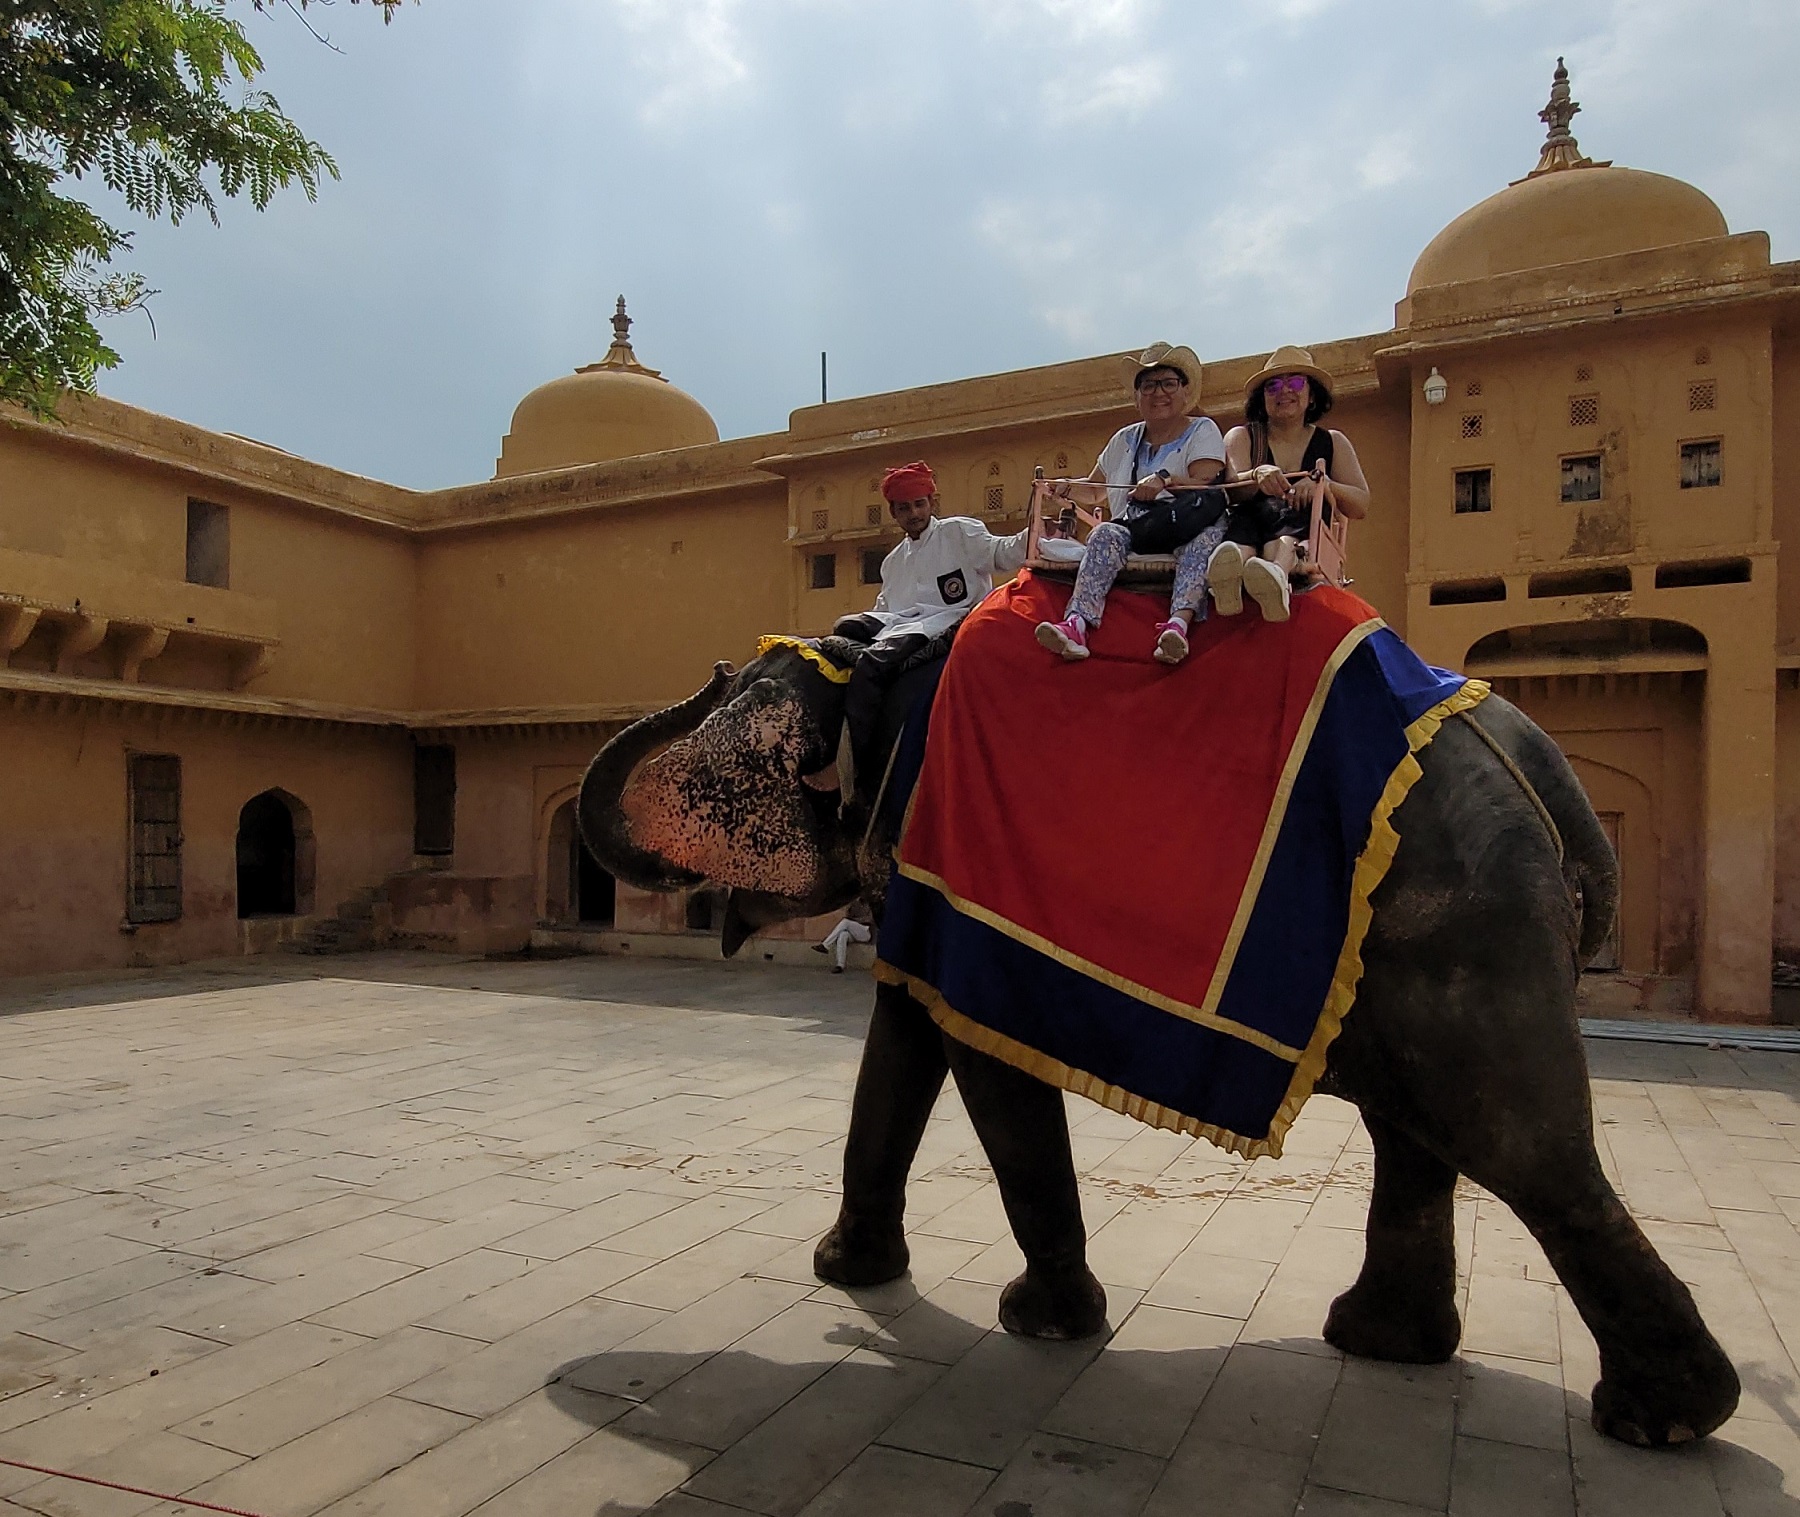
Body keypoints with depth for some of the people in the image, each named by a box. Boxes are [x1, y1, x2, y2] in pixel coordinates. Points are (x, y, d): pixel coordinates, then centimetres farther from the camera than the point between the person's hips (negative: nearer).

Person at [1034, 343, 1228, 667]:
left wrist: (1166, 479, -26)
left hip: (1183, 528, -3)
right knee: (1105, 534, -29)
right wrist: (1070, 487, 7)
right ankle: (1077, 624, -50)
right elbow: (1094, 487, 30)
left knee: (1205, 533, -36)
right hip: (1132, 535, 3)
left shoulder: (1202, 430, 10)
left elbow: (1205, 483, -8)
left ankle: (1179, 624, -57)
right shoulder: (1125, 440, 22)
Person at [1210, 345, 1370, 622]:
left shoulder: (1333, 443, 21)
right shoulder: (1241, 438, 19)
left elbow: (1361, 507, 8)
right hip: (1247, 532, 0)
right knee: (1242, 516, -32)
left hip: (1304, 543, 0)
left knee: (1283, 509, -32)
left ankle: (1277, 574, -67)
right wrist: (1257, 475, -27)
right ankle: (1232, 569, -68)